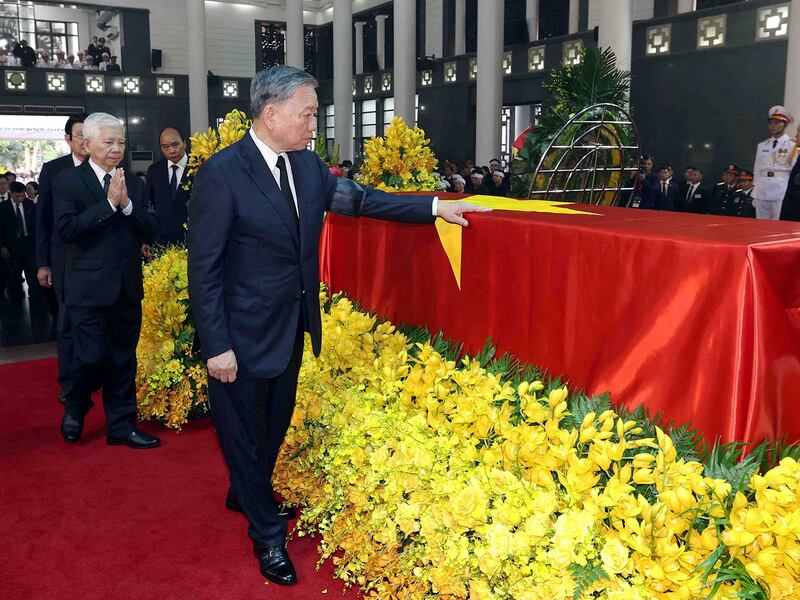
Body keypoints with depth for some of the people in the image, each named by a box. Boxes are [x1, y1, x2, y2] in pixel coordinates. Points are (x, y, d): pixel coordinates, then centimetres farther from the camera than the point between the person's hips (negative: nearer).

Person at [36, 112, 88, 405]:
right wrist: (42, 263, 2)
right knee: (67, 320, 5)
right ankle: (69, 383, 16)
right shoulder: (52, 170, 3)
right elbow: (43, 219, 5)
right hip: (66, 257, 0)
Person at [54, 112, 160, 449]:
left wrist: (127, 204, -14)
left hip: (128, 288, 5)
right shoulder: (68, 181, -3)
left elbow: (151, 228, 2)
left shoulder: (132, 183, 10)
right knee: (93, 357, -6)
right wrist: (109, 203, -18)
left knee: (123, 360, 10)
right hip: (89, 288, -4)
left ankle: (121, 426, 21)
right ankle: (75, 408, 24)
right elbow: (66, 229, -16)